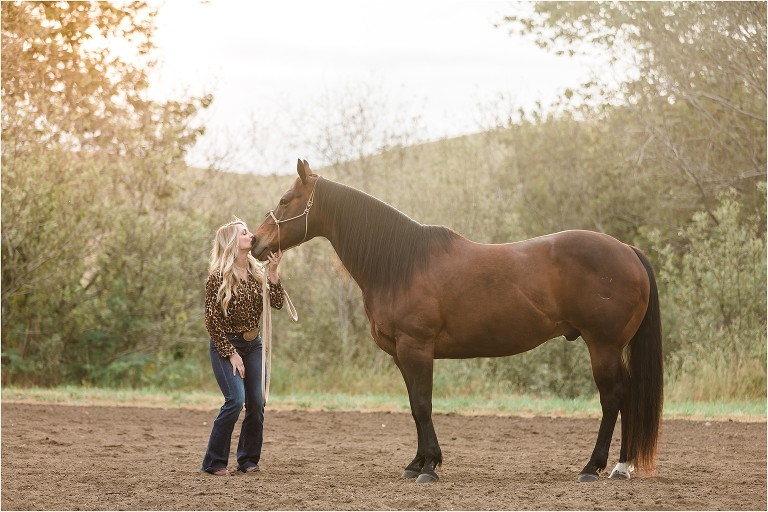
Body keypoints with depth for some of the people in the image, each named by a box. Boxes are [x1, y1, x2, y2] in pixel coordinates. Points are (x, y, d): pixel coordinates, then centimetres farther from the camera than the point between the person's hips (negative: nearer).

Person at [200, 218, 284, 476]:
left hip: (253, 344, 6)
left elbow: (276, 303, -5)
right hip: (226, 345, -6)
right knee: (235, 400, -18)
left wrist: (273, 271, -15)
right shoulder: (219, 277, -14)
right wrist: (231, 354, -15)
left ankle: (248, 459, 15)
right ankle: (214, 462, -8)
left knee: (257, 404, 1)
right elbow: (212, 321, -13)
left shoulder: (257, 273, 5)